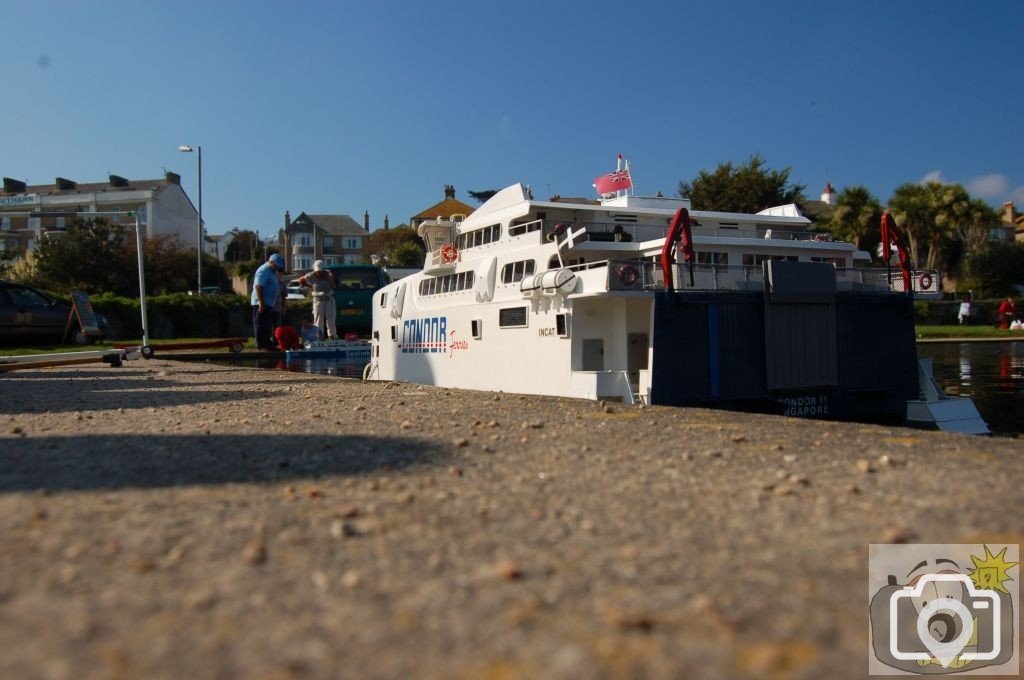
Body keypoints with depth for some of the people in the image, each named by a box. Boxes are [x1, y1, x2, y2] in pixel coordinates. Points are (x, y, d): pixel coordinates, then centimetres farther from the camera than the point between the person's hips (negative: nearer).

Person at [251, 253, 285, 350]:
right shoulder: (264, 271, -15)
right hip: (262, 303, -10)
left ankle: (266, 343, 20)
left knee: (267, 324, 13)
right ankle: (262, 344, -4)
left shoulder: (271, 271, 17)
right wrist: (261, 303, -27)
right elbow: (258, 287, -23)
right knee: (262, 324, -6)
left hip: (268, 303, 10)